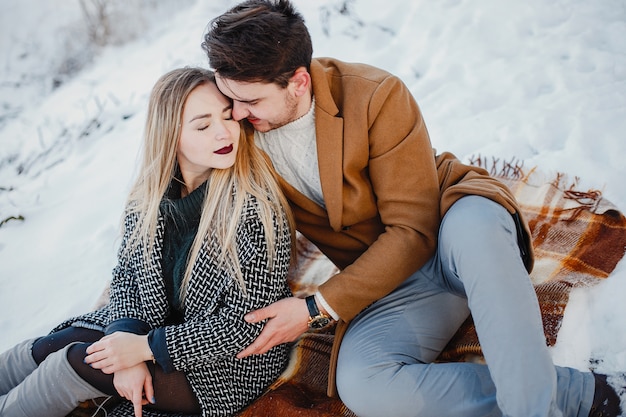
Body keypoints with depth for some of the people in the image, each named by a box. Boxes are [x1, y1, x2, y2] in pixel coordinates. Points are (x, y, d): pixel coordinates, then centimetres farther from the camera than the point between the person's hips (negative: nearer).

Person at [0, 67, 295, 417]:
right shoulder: (149, 194, -7)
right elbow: (126, 276, 2)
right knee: (47, 349, -6)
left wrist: (145, 347, -19)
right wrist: (128, 346, -15)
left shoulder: (257, 208, -26)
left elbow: (245, 324, -22)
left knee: (76, 363, -13)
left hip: (231, 362, -5)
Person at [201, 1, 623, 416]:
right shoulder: (239, 127, -4)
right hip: (389, 280, 4)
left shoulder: (376, 95, -18)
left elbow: (413, 233, -18)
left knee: (473, 223, -42)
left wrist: (317, 309, -22)